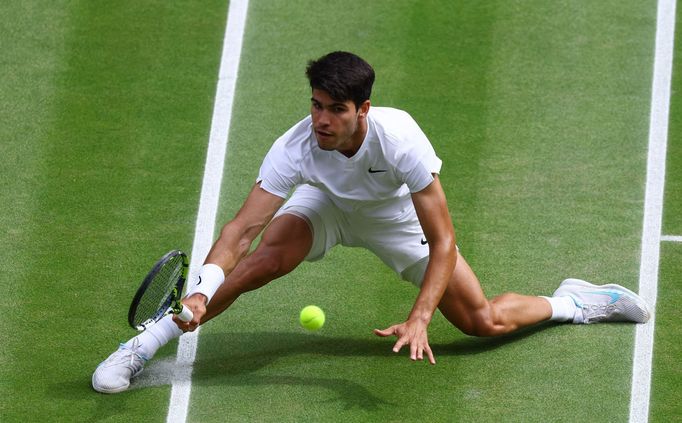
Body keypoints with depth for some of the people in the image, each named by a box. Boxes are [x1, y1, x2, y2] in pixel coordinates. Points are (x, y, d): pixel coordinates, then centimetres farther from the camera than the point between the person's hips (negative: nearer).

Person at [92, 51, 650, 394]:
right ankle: (146, 345, -23)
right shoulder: (296, 147, -35)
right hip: (325, 204, 0)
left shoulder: (399, 137, -38)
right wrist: (203, 291, -55)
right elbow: (243, 226, -39)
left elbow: (442, 240, -34)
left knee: (485, 322, -4)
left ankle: (569, 302, 29)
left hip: (395, 215, 0)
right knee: (270, 256, -32)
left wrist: (418, 319, -44)